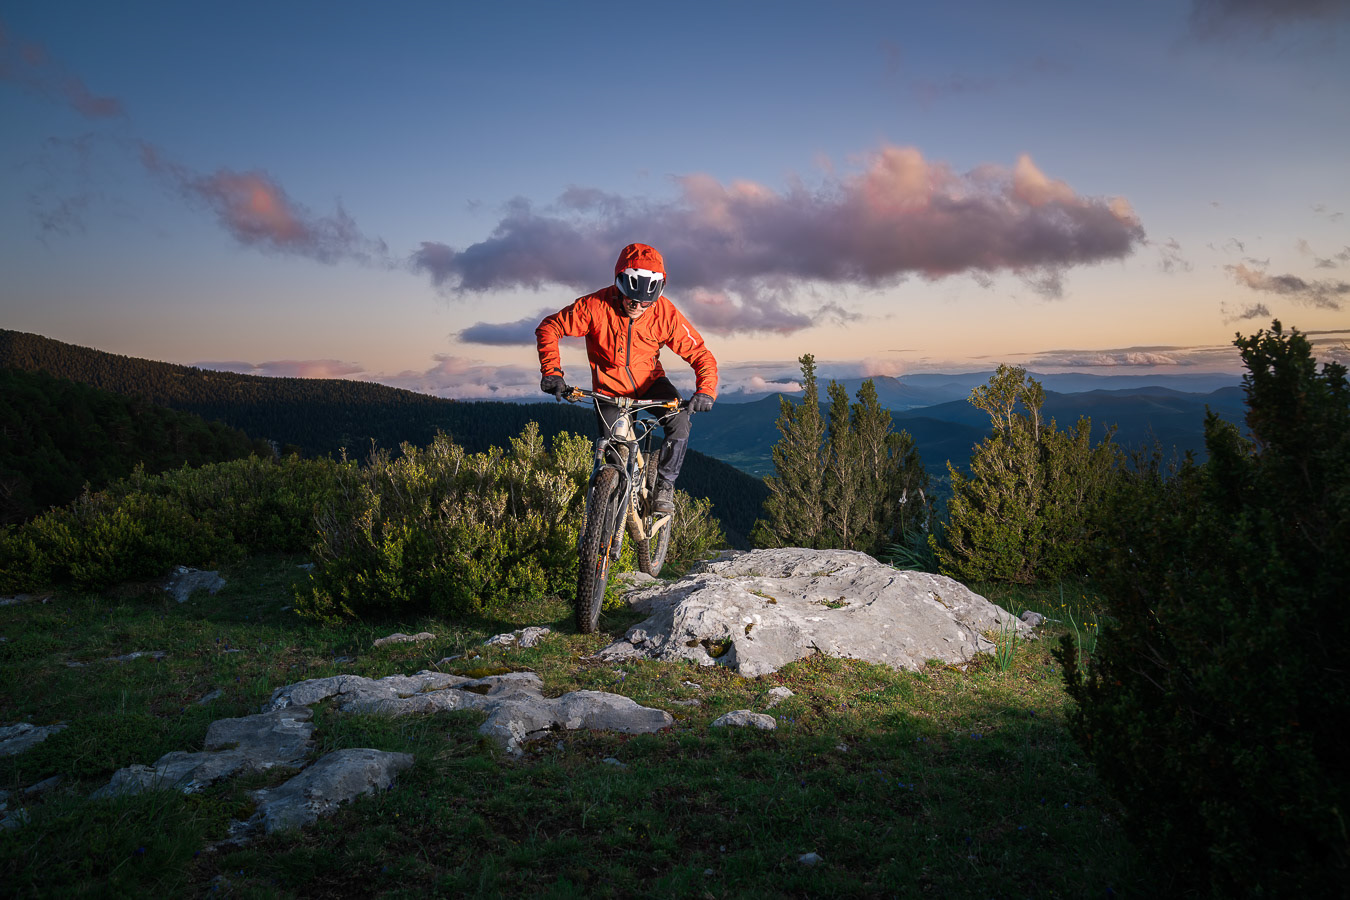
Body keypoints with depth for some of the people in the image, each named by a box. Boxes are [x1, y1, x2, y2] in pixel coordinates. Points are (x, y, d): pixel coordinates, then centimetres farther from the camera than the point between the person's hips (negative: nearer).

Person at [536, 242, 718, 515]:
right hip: (610, 388, 0)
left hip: (650, 382, 1)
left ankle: (665, 483, -4)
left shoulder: (666, 314, -21)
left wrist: (705, 390, -35)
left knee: (680, 420, -26)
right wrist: (552, 371, -27)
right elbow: (549, 328, -14)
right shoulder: (595, 306, -24)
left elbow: (700, 354, -17)